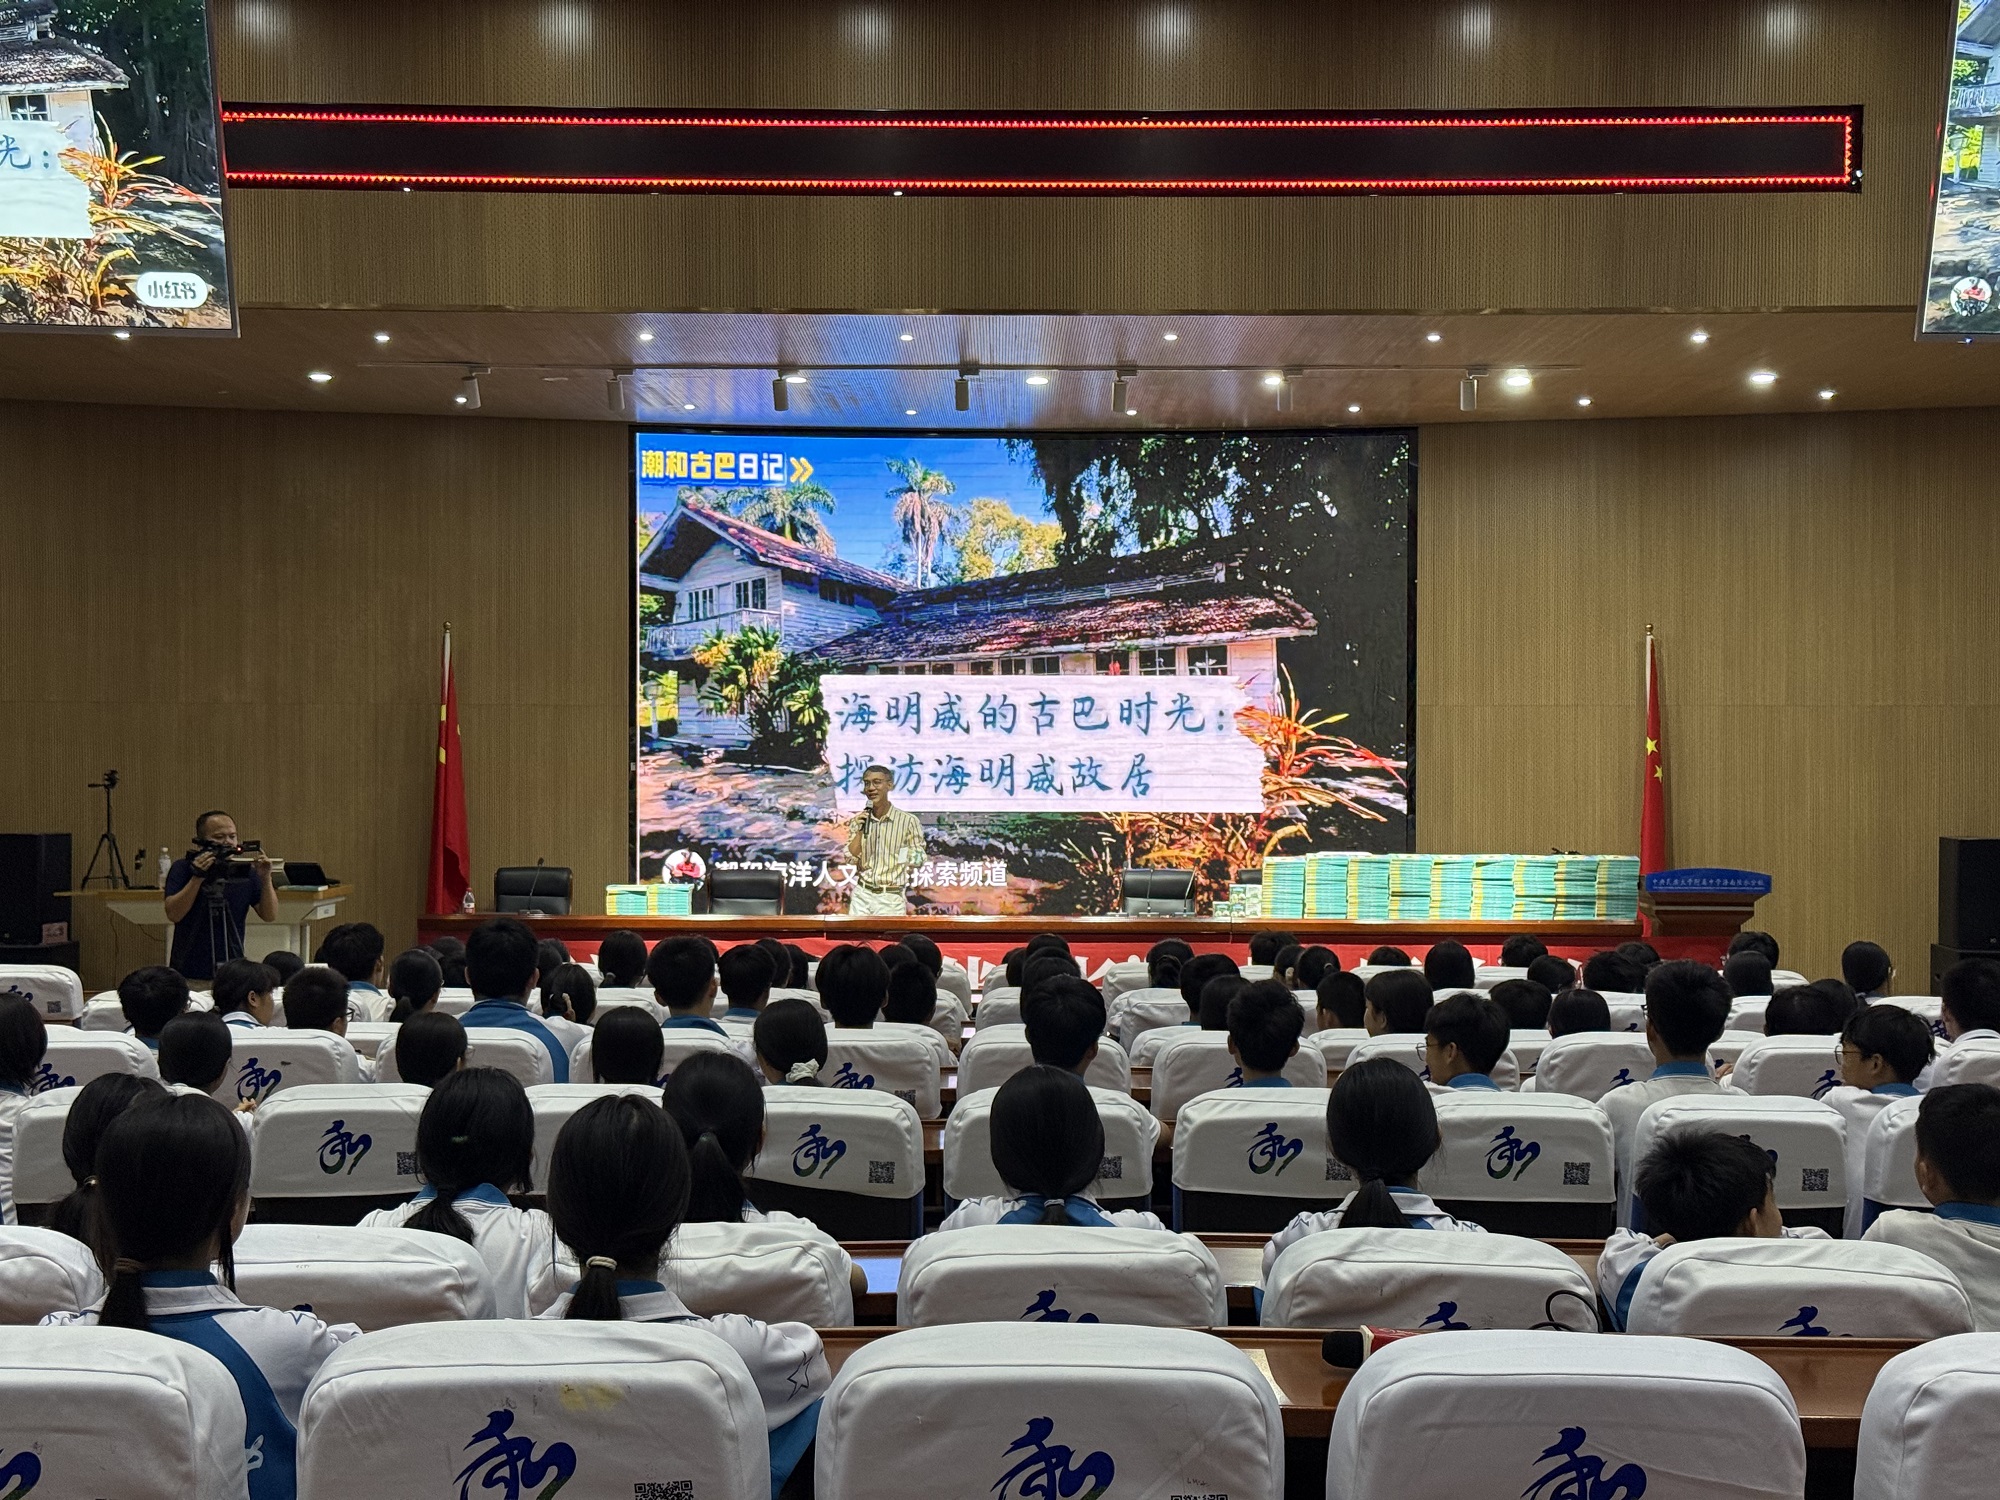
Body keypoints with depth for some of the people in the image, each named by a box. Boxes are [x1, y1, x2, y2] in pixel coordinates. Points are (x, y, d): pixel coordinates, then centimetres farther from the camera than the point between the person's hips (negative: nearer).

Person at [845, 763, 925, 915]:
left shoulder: (908, 821, -5)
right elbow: (850, 858, 3)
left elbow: (920, 859, 1)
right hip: (862, 895, 3)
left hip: (891, 898, -3)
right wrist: (860, 830, -8)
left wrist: (913, 858, -17)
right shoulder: (859, 820, 7)